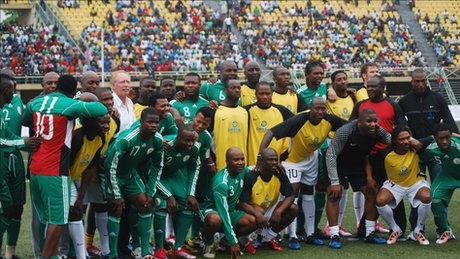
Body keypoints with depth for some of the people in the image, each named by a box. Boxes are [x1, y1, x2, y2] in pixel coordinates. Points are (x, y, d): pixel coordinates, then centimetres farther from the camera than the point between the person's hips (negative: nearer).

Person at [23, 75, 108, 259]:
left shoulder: (36, 102, 9)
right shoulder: (69, 105, -12)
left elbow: (24, 120, 29)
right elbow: (102, 110, -13)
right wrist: (91, 102, 7)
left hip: (35, 169, 7)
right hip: (55, 171, -7)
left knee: (47, 217, 15)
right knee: (57, 220, -3)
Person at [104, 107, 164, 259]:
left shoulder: (158, 140, -16)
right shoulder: (126, 139, -35)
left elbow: (157, 167, 0)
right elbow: (111, 165, -28)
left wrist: (150, 192, -2)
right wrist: (117, 195, -24)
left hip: (131, 172, 7)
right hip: (113, 173, -7)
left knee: (145, 205, 1)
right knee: (116, 209, -14)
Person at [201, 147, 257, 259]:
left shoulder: (243, 171, -9)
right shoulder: (221, 182, -30)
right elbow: (223, 212, -33)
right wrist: (233, 242, -36)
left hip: (232, 211, 6)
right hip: (212, 210, -6)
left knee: (253, 221, -21)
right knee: (216, 220, -42)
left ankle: (226, 239, 7)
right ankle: (208, 242, -7)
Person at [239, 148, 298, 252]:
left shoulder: (280, 175, -11)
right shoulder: (251, 178, -24)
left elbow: (290, 196, -14)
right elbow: (243, 203, -27)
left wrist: (278, 212, -32)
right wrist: (258, 214, -46)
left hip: (271, 210, 4)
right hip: (254, 211, -4)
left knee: (293, 209, -18)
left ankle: (270, 235, 0)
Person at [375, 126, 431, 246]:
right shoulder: (386, 154, -24)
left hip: (416, 182, 0)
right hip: (395, 184, 0)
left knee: (426, 197, -32)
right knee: (380, 200, -28)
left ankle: (419, 230, -5)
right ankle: (395, 230, 0)